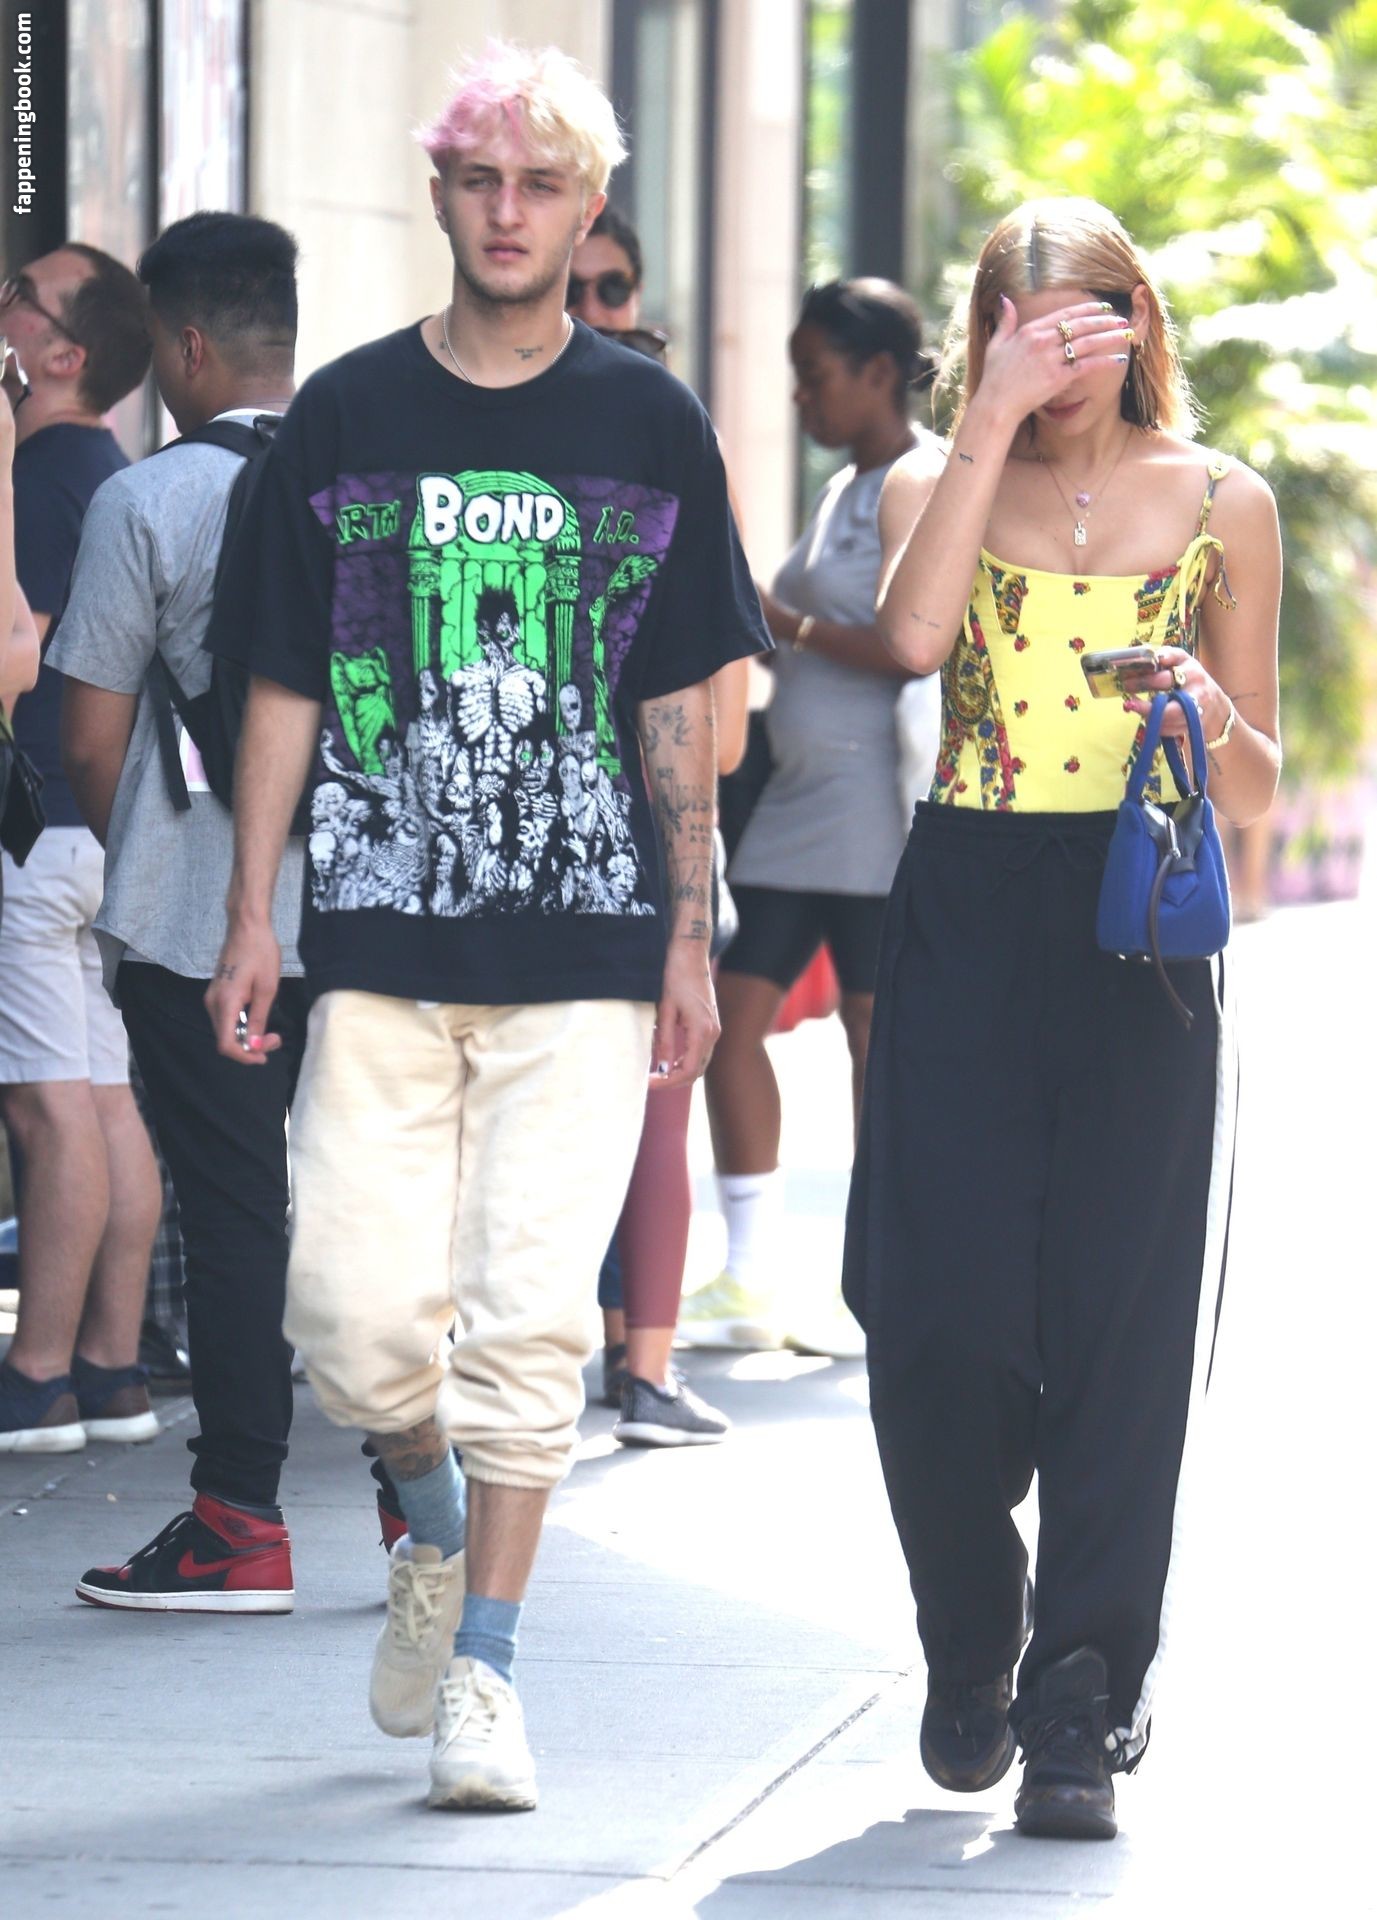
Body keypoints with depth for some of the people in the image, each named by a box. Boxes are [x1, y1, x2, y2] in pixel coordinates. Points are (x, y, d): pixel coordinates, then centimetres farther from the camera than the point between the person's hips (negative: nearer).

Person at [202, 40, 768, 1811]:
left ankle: (485, 1662, 2)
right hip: (379, 936, 1)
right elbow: (283, 687, 8)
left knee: (530, 1316, -7)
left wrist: (690, 934, 3)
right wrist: (250, 916, 3)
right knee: (357, 1309, -6)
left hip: (583, 947, -1)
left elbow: (680, 704, 8)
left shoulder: (648, 426, 6)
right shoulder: (345, 416, 6)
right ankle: (432, 1525, 25)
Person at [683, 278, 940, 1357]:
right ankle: (755, 1278, 11)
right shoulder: (846, 492, 19)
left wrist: (787, 625, -16)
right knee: (731, 1014, 5)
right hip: (798, 806, 9)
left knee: (878, 1035, -2)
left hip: (879, 810, -9)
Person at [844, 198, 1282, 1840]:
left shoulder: (1220, 504, 8)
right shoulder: (937, 483, 8)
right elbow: (913, 634, -15)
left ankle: (1080, 1703, 2)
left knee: (1116, 1317, -5)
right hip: (964, 917, 0)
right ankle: (972, 1644, 20)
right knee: (938, 1310, -5)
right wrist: (994, 427, -15)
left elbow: (1256, 792, 12)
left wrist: (1215, 720, -10)